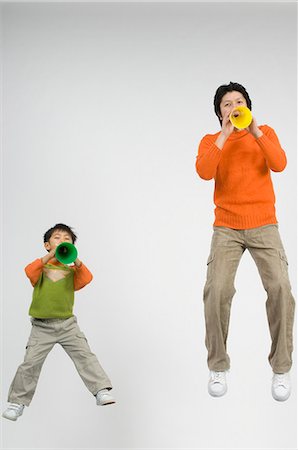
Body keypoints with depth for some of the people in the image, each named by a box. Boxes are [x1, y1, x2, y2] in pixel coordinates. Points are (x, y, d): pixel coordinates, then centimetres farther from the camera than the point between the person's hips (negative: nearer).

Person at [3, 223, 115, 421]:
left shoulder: (72, 270, 7)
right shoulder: (42, 267, 3)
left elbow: (86, 279, -13)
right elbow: (30, 271, -21)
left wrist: (76, 262, -28)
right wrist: (49, 257, -31)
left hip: (68, 324, 1)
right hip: (42, 326, -1)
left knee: (85, 355, -8)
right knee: (30, 362, -2)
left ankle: (102, 391, -3)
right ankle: (18, 401, 13)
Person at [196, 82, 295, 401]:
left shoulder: (265, 133, 9)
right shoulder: (210, 141, 7)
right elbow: (204, 172, -14)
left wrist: (255, 131, -16)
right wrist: (224, 134, -16)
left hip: (264, 226, 0)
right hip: (226, 228, 0)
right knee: (217, 291, -18)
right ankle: (218, 367, -1)